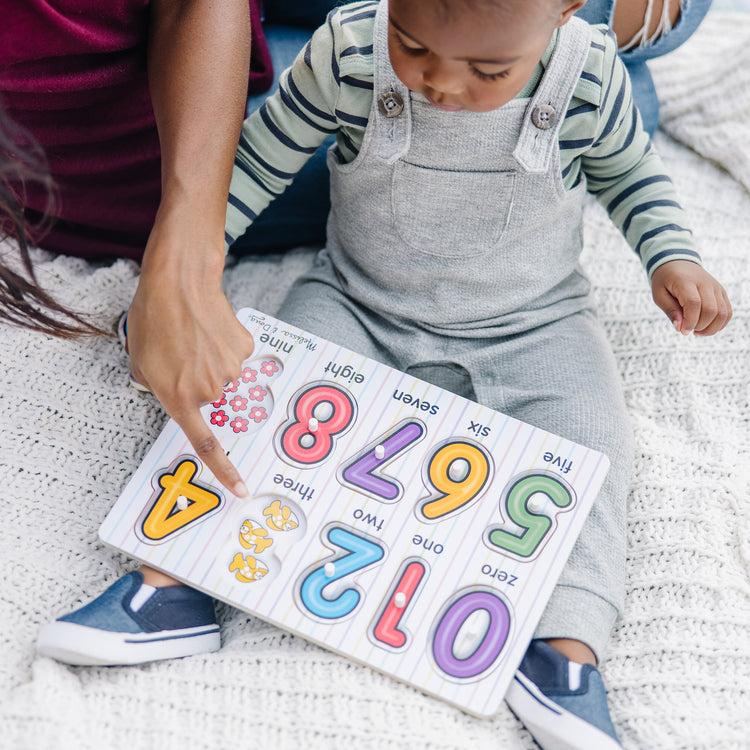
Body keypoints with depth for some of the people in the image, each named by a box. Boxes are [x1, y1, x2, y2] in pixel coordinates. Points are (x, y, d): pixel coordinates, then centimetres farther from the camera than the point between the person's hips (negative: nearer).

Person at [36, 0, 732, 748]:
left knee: (586, 440, -23)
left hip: (532, 323, 0)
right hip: (356, 304, 1)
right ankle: (172, 581, -20)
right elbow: (260, 158, -6)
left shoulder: (592, 75, -18)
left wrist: (670, 256, -9)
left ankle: (565, 647, -26)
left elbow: (628, 167, 4)